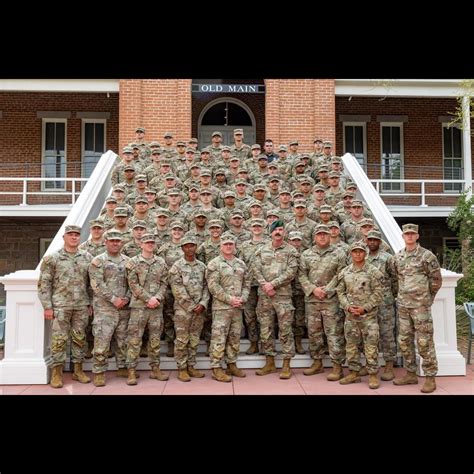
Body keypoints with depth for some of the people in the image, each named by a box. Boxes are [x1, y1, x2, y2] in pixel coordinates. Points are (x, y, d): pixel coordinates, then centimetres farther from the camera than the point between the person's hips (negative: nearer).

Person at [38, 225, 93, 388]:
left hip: (82, 306, 3)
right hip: (60, 305, -3)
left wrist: (90, 303, 8)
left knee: (80, 338, 9)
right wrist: (47, 306, -8)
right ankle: (57, 373, 10)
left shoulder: (87, 258, 8)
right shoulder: (52, 258, -1)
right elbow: (44, 284, -3)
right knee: (59, 339, 0)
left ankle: (78, 370, 20)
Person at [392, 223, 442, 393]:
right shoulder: (398, 256, 9)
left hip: (420, 305, -6)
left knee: (424, 342, -2)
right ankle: (411, 374, 23)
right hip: (402, 305, 6)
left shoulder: (427, 255, -7)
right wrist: (402, 296, 14)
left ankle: (430, 377, 8)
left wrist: (426, 298, 3)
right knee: (404, 340, 10)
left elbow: (436, 280, -3)